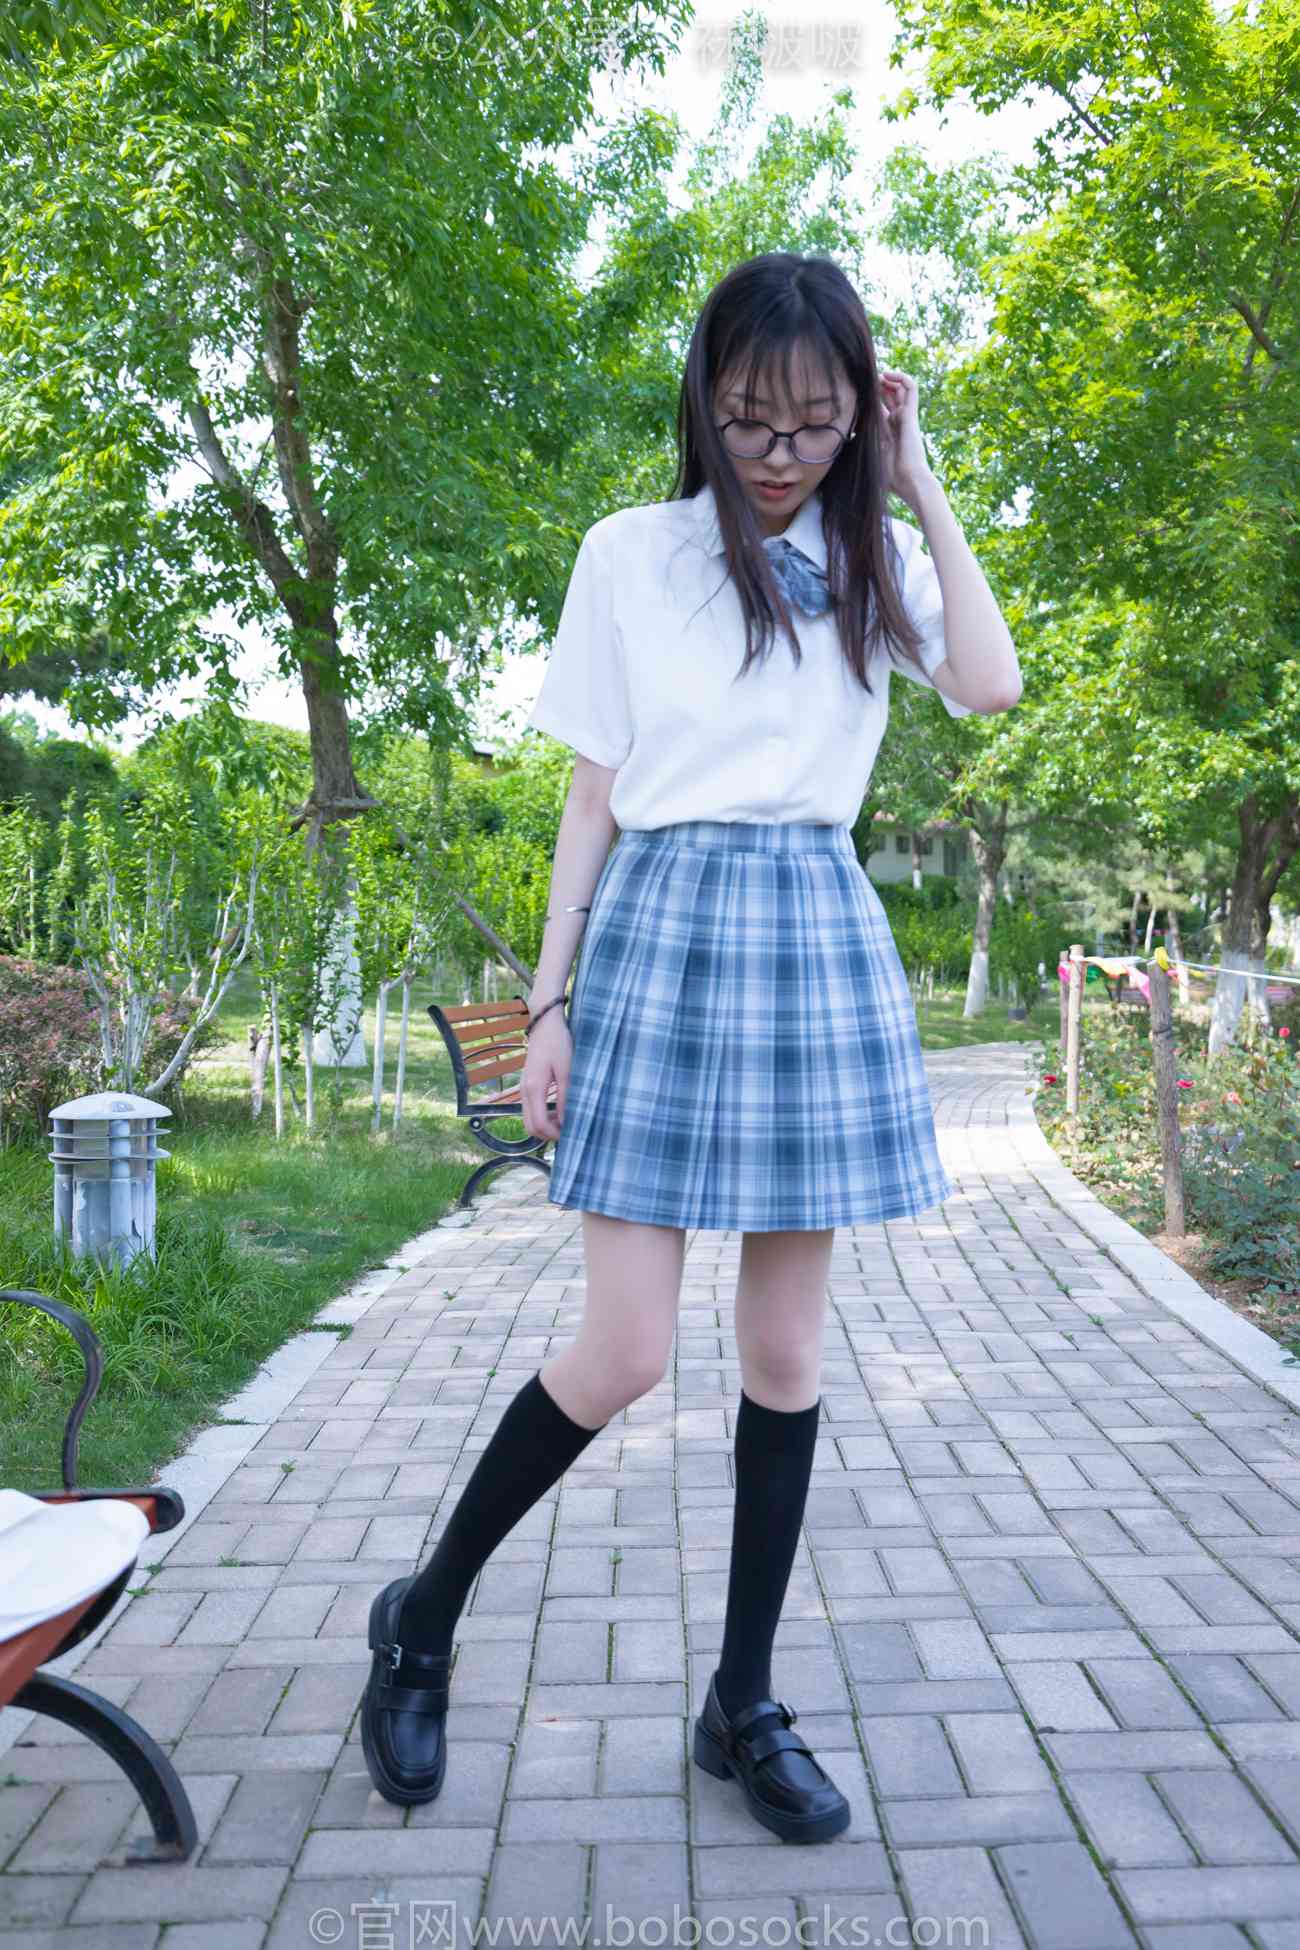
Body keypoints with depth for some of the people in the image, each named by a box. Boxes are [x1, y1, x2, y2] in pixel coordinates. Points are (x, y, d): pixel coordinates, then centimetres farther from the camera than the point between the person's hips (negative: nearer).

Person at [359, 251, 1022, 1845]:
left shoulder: (879, 556, 10)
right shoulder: (631, 553, 3)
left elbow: (989, 686, -9)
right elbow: (592, 794, 3)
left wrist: (919, 486, -2)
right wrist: (549, 1002, -2)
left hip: (823, 940, 3)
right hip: (662, 930, -3)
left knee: (785, 1347, 6)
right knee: (623, 1355, -5)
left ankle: (744, 1702, 23)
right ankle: (423, 1615, 21)